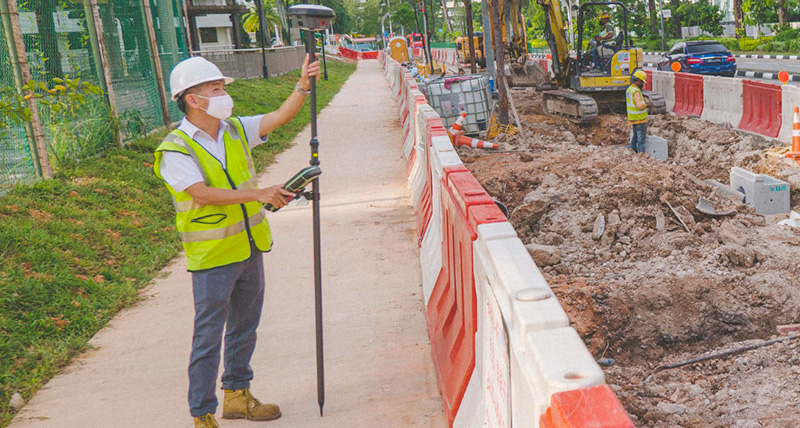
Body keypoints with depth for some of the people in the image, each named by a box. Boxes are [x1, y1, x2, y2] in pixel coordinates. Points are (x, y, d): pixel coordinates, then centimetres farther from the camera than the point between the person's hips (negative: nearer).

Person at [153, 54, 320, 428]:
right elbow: (203, 194, -25)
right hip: (212, 257, -7)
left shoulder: (235, 130, 5)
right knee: (208, 337, 0)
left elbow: (278, 117, -3)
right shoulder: (175, 149, -14)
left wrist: (303, 87, -18)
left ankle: (237, 396, 36)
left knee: (244, 327, 18)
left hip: (250, 249, 7)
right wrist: (257, 194, -31)